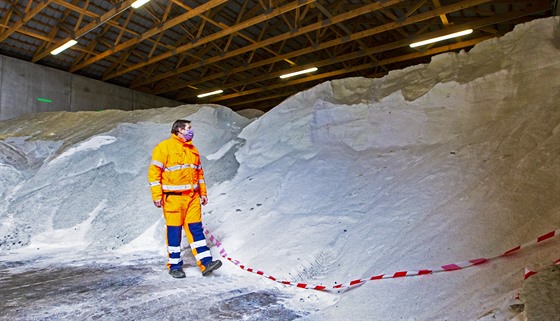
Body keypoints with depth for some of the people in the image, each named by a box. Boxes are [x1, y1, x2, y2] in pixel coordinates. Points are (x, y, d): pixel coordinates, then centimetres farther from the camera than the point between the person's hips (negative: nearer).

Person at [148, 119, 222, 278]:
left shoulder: (193, 150, 18)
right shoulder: (164, 147, -4)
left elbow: (199, 172, 23)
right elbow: (154, 171, -8)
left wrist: (203, 193, 17)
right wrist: (157, 196, -12)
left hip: (192, 197, 6)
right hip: (173, 197, -5)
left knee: (196, 229, 4)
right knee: (174, 231, 2)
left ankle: (205, 262, 4)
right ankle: (174, 266, 15)